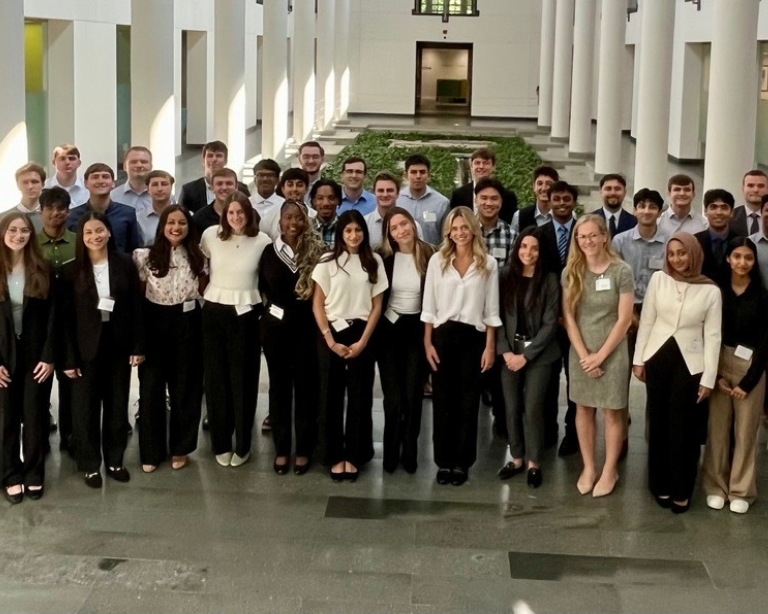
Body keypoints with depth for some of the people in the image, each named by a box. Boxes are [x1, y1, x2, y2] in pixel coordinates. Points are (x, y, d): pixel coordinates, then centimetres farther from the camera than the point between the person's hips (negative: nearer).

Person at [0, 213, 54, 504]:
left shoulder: (43, 270, -1)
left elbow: (51, 315, -2)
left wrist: (49, 356, -8)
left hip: (35, 354, 0)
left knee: (35, 416, 5)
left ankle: (34, 474, 18)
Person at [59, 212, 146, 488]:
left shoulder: (125, 264, -2)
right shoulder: (71, 271, -5)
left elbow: (136, 307, 1)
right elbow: (65, 317, -5)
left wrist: (138, 346, -3)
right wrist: (68, 358, -9)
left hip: (118, 345, 1)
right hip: (86, 348, -1)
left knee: (118, 405, 11)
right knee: (86, 408, 6)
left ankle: (115, 460, 26)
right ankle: (90, 464, 20)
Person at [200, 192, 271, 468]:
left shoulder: (262, 241, -4)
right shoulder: (211, 235, -3)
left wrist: (265, 304, 3)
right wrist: (204, 294, 8)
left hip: (246, 314, -1)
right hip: (215, 312, 1)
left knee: (244, 378, 3)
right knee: (216, 377, 6)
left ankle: (242, 445, 15)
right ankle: (221, 443, 17)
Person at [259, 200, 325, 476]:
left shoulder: (317, 252, -5)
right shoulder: (269, 251, 2)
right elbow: (262, 288, 11)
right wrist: (272, 308, 4)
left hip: (307, 327, -2)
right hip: (275, 326, 2)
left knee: (306, 385, 5)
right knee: (279, 385, 8)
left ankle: (304, 449, 15)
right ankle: (281, 449, 17)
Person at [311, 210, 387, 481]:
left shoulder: (374, 262, 3)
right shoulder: (327, 262, -1)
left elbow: (376, 305, 2)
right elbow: (317, 305, -1)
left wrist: (362, 341, -7)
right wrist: (331, 341, -8)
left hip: (361, 334, 1)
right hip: (331, 333, -1)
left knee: (360, 396, 3)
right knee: (331, 396, 3)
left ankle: (354, 456, 13)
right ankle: (335, 456, 12)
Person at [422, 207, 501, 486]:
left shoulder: (488, 264, 1)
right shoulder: (437, 260, 2)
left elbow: (491, 310, 2)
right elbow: (429, 305, 3)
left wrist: (490, 346, -1)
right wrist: (427, 342, -2)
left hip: (473, 337, 0)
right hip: (443, 336, 0)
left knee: (468, 401, 5)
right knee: (443, 400, 4)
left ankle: (462, 462, 13)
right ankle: (443, 461, 12)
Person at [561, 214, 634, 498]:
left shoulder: (621, 271, -9)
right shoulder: (570, 272, 0)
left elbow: (624, 319, -10)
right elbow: (568, 317, -1)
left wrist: (600, 355, -11)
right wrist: (584, 355, -8)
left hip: (612, 352, -3)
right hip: (580, 353, 3)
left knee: (612, 412, 4)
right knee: (583, 409, 9)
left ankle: (609, 471, 15)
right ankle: (588, 467, 21)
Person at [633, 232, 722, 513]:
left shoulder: (711, 291, -5)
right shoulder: (658, 279, -1)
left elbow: (713, 336, -3)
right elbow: (646, 321, 4)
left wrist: (708, 378, -5)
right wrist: (638, 360, 2)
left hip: (689, 363, -2)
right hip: (658, 358, 2)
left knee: (682, 426, 2)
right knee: (659, 422, 10)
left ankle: (681, 490, 15)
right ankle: (661, 484, 22)